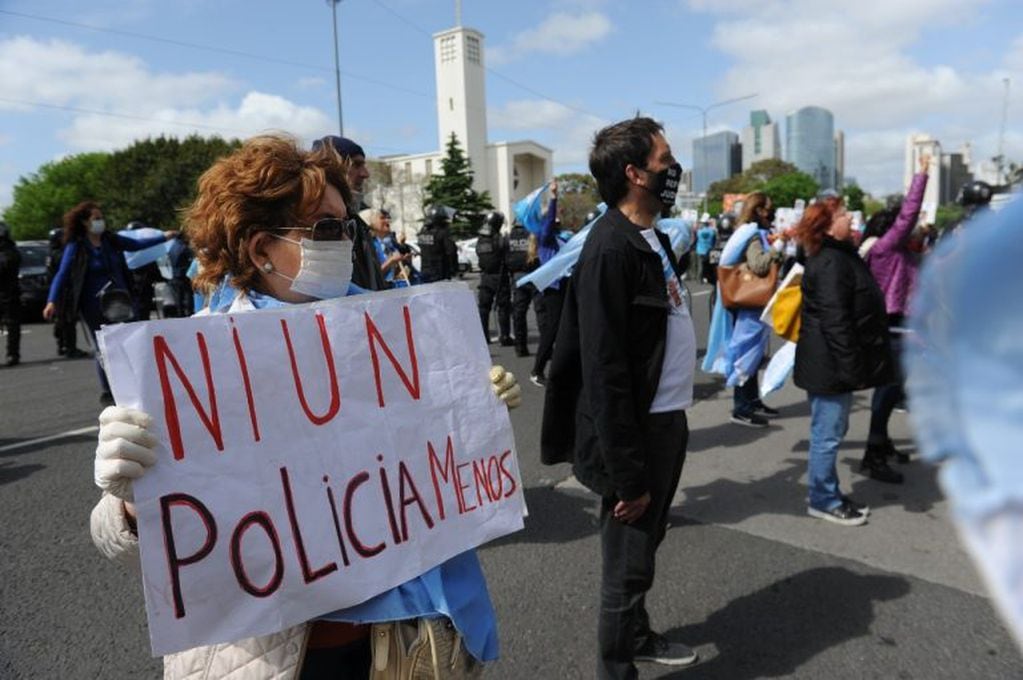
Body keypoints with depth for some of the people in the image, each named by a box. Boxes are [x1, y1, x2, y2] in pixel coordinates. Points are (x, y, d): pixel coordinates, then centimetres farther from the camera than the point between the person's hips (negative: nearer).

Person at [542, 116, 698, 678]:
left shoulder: (652, 237, 8)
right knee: (627, 563, 8)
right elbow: (604, 373, -23)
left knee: (646, 546, 24)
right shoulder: (611, 249, -21)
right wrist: (627, 473, -20)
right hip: (639, 431, -9)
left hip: (668, 419, 9)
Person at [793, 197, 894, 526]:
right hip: (830, 364, -11)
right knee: (828, 434, 0)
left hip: (836, 362, 11)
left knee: (831, 431, 19)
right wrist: (851, 367, -24)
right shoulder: (830, 263, -19)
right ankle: (823, 500, 13)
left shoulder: (842, 256, 16)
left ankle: (826, 493, 31)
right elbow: (835, 320, -25)